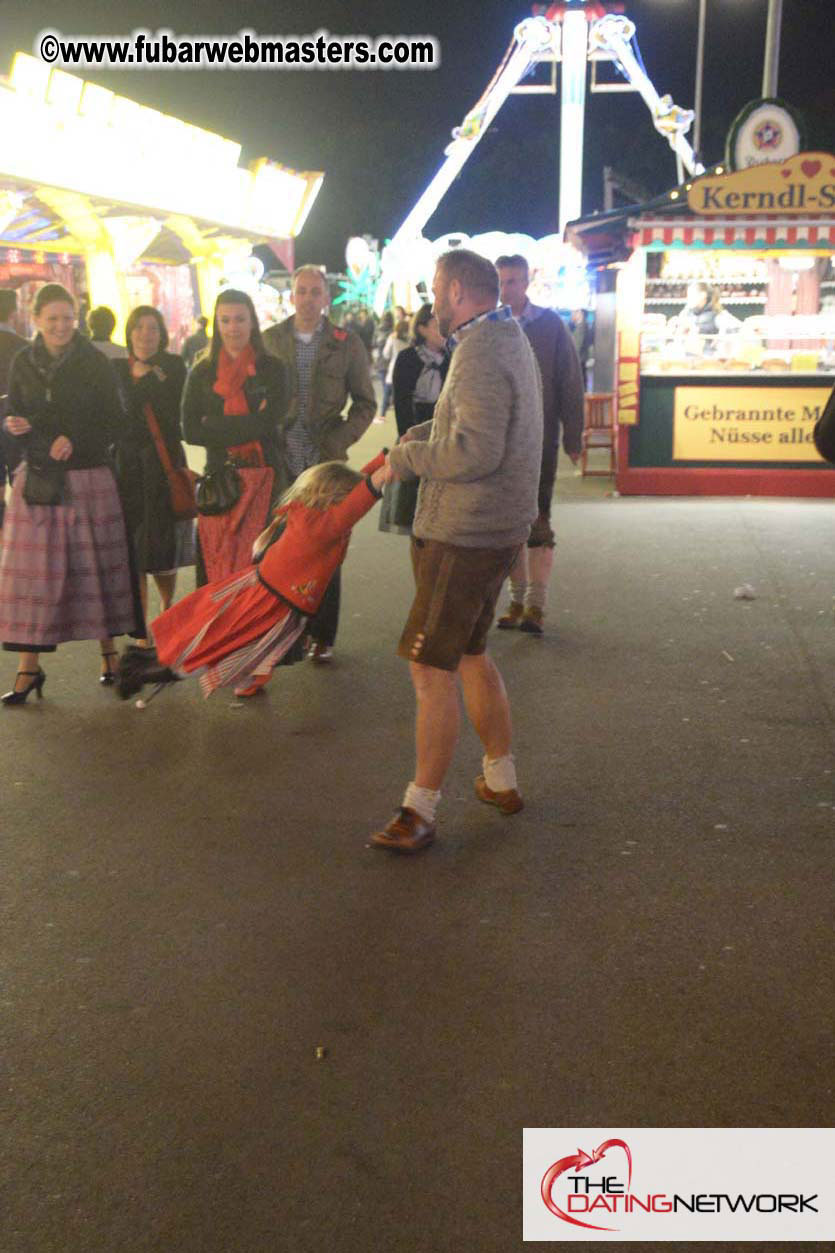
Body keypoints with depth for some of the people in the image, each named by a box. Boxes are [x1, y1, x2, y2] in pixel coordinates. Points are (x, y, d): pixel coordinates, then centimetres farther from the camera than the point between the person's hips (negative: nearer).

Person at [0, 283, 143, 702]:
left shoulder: (94, 363, 0)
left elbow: (114, 422, -2)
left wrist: (75, 440, -16)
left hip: (89, 478, -2)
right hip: (37, 479, 2)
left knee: (94, 568, 3)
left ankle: (108, 650, 20)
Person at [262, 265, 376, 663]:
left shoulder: (346, 343, 3)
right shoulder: (269, 340, 6)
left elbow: (365, 403, 5)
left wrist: (338, 441, -9)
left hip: (324, 462, -1)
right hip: (279, 462, 1)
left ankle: (322, 636, 14)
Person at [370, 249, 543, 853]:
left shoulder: (481, 353, -18)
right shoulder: (509, 339, 16)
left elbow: (475, 452, -26)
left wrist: (405, 457, -12)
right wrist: (421, 435, 8)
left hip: (464, 537, -10)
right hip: (493, 527, 10)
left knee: (432, 668, -5)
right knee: (470, 654, 20)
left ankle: (420, 810, 4)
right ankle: (502, 781, 30)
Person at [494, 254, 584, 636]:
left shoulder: (550, 325, -1)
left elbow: (570, 382, -1)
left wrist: (572, 436, -4)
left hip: (540, 439, -3)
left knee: (537, 521, -5)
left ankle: (536, 603, 1)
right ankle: (518, 599, 18)